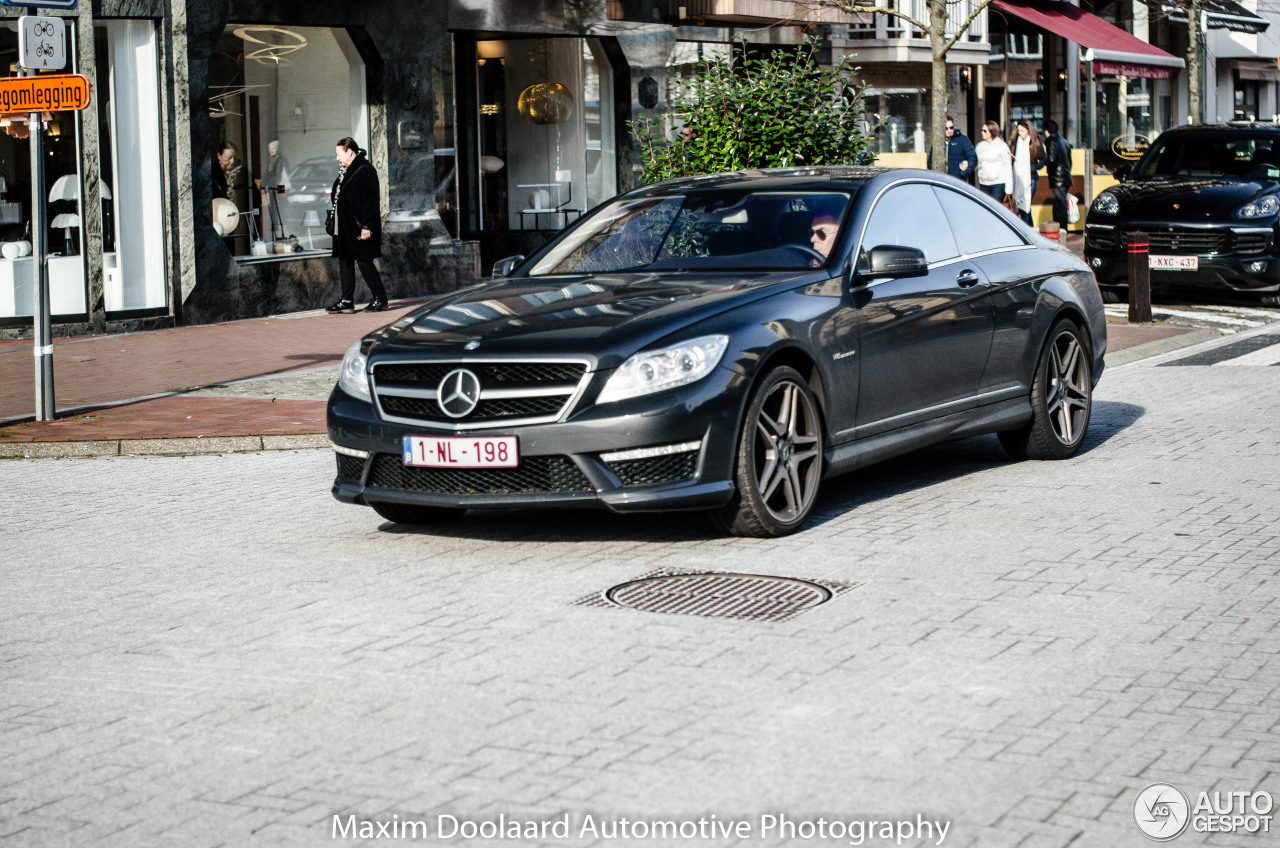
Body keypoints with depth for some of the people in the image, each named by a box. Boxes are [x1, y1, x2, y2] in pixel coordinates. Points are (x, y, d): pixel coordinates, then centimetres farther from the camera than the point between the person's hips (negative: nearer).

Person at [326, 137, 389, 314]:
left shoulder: (365, 171, -13)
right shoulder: (344, 172, 16)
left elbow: (370, 200, -17)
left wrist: (366, 226, -21)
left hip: (359, 228, -9)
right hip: (345, 228, 9)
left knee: (364, 262, -5)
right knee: (344, 262, 7)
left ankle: (380, 298, 6)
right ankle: (346, 301, 10)